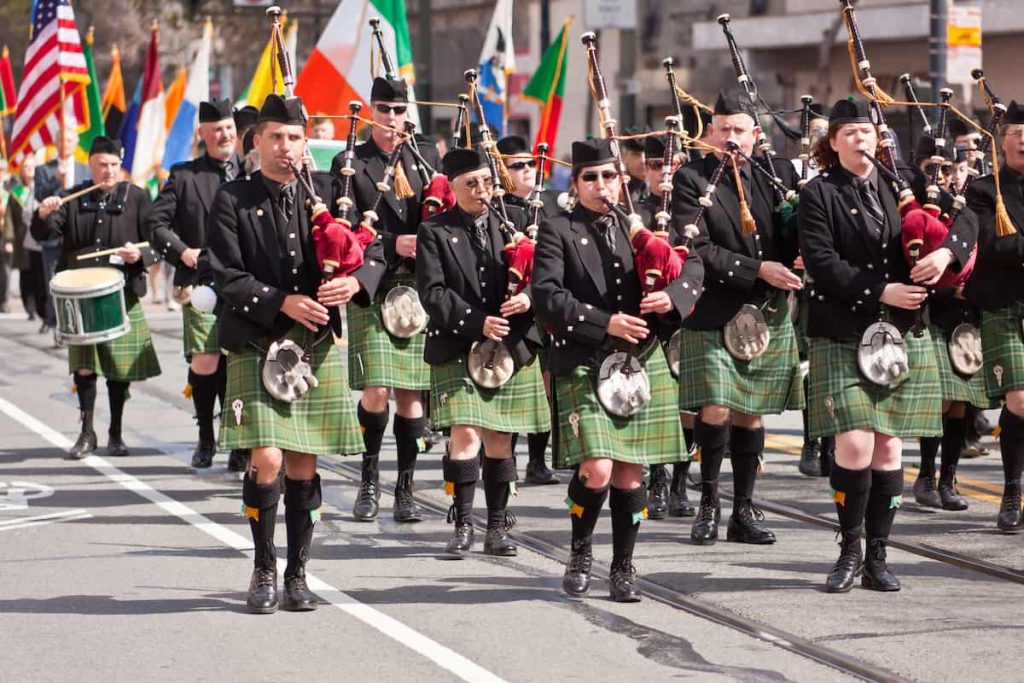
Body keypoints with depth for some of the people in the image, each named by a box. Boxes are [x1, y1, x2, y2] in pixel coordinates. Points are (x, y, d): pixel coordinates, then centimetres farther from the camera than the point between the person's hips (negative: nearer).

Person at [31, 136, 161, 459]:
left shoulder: (136, 197, 4)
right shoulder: (74, 199, 7)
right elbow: (42, 234, 0)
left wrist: (140, 254, -18)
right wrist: (44, 215, -22)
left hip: (122, 295, -1)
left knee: (120, 367, 4)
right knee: (83, 366, -2)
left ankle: (116, 433, 16)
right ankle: (87, 433, 9)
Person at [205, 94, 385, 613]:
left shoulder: (327, 192, 8)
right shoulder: (233, 201, 0)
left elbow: (372, 249, 9)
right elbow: (226, 277, -6)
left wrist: (356, 280, -13)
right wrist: (282, 302, -18)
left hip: (319, 347, 3)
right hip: (257, 348, -3)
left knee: (304, 464, 6)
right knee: (267, 459, -13)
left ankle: (297, 575, 18)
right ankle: (264, 570, 6)